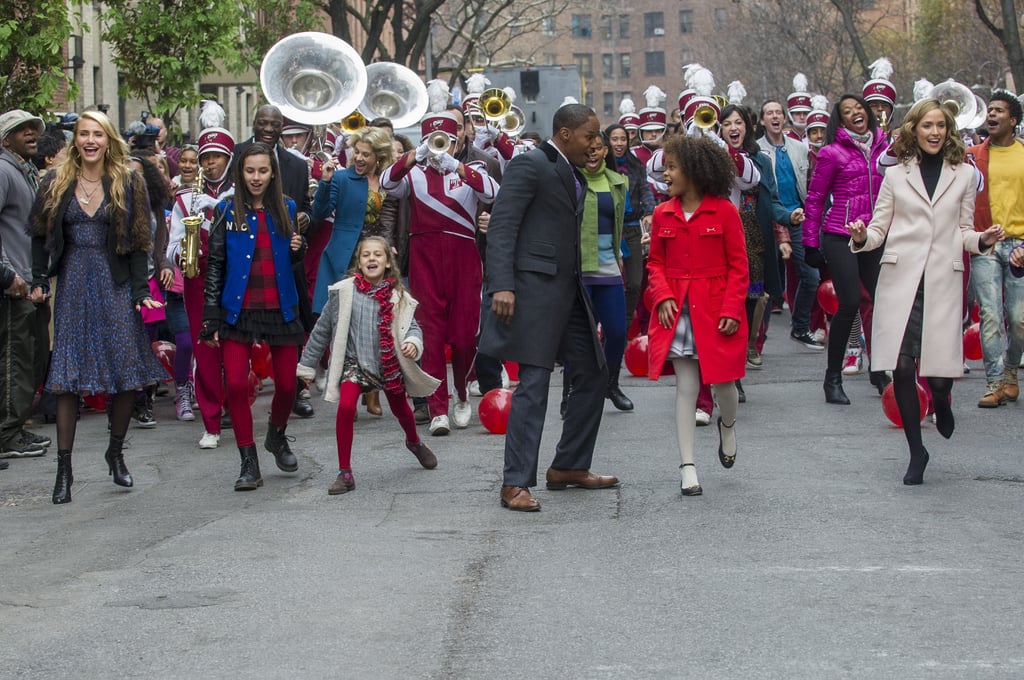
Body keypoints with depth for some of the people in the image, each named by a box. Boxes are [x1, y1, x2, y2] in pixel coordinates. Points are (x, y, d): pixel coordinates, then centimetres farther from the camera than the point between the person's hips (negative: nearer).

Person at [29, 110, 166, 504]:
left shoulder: (128, 184, 2)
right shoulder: (56, 184, 7)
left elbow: (139, 241, 0)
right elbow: (41, 236, 11)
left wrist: (141, 289, -7)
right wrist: (40, 280, 0)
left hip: (116, 285, -1)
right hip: (73, 286, 1)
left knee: (127, 373, -2)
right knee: (67, 379, -3)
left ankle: (116, 452, 20)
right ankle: (64, 469, 1)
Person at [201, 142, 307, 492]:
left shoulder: (285, 208, 7)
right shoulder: (227, 211, 0)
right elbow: (215, 265, 1)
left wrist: (298, 249, -6)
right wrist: (211, 317, -4)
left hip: (280, 308, 2)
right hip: (238, 310, -2)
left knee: (287, 384, 4)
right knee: (236, 384, -10)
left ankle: (277, 437, 34)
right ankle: (249, 463, 0)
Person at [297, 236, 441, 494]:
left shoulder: (397, 296, -7)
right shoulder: (344, 292, -9)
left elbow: (412, 326, -2)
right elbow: (322, 329, 0)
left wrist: (413, 342, -27)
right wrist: (307, 365, 5)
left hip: (390, 363, 2)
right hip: (355, 362, -2)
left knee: (400, 409, 20)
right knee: (345, 407, -24)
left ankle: (414, 442, 57)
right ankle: (345, 473, -14)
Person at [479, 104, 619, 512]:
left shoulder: (574, 176, 19)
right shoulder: (530, 165, -9)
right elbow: (501, 226, -15)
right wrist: (502, 285, -23)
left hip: (568, 290, 9)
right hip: (535, 287, -9)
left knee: (593, 375, 12)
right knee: (534, 383, -10)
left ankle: (568, 467, 24)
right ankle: (516, 483, -6)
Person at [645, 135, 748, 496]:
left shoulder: (724, 211, -5)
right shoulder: (663, 214, 5)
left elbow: (738, 266, -3)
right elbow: (656, 263, 12)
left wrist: (732, 310, -12)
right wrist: (662, 297, -6)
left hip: (715, 311, -2)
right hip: (676, 310, 2)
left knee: (722, 381, 5)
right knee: (686, 387, 1)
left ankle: (728, 425, 41)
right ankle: (687, 466, 3)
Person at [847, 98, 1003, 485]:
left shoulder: (964, 175, 12)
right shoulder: (896, 175, 11)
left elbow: (964, 231, 15)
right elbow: (879, 229, 10)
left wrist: (982, 240, -6)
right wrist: (861, 238, -11)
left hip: (943, 280, 0)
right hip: (900, 278, 0)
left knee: (939, 371, -9)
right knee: (902, 366, -7)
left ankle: (940, 400, 30)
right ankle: (916, 451, 7)